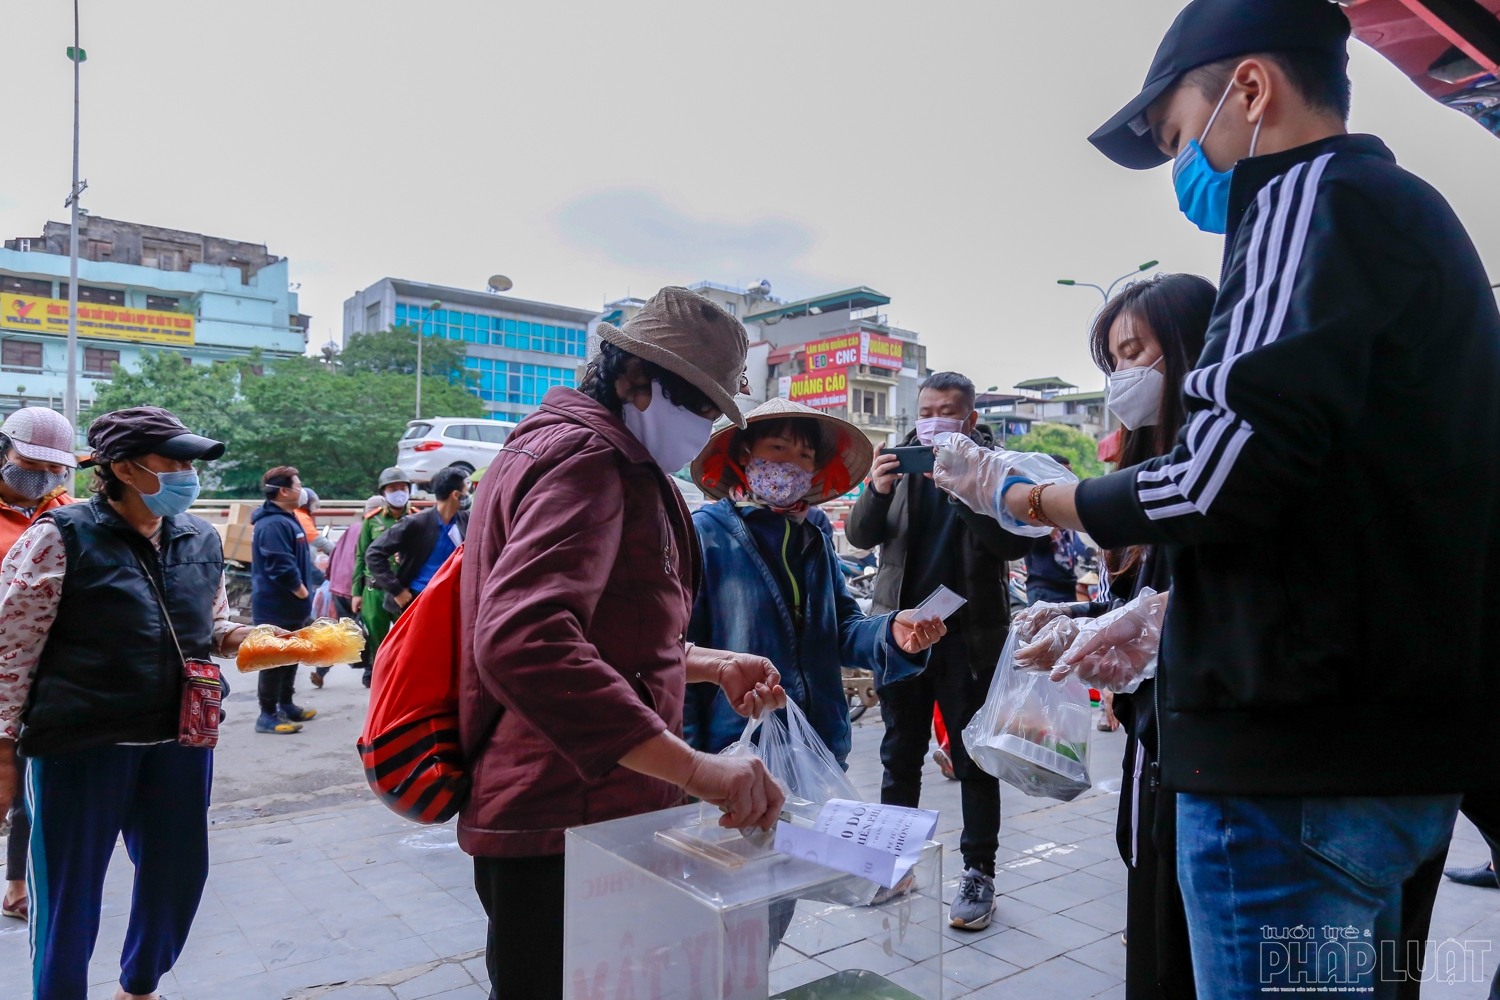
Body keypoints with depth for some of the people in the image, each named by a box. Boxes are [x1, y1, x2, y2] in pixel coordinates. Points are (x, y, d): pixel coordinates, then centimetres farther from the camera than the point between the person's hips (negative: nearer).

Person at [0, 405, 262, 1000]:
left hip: (180, 738, 5)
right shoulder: (61, 537, -10)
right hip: (82, 743, -5)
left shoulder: (201, 539, 6)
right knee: (69, 889, 8)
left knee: (177, 873, 16)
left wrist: (244, 638, -4)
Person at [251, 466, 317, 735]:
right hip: (276, 609, -11)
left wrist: (305, 596, 16)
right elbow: (283, 569, -27)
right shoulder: (273, 525, -21)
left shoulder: (286, 519, 14)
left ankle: (286, 705, 31)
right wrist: (304, 594, -15)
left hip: (291, 607, 11)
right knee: (274, 661, -4)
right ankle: (268, 715, 4)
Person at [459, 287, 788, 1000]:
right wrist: (691, 765, -35)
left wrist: (712, 664, 12)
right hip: (560, 831, -10)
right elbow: (521, 641, -34)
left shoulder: (585, 451, 18)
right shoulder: (587, 457, -17)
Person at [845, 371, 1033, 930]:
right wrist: (878, 492, -19)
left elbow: (1016, 543, -14)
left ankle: (979, 872, 20)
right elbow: (860, 536, 1)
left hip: (969, 636, -3)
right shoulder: (899, 461, 6)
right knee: (900, 754, 13)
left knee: (975, 759, 7)